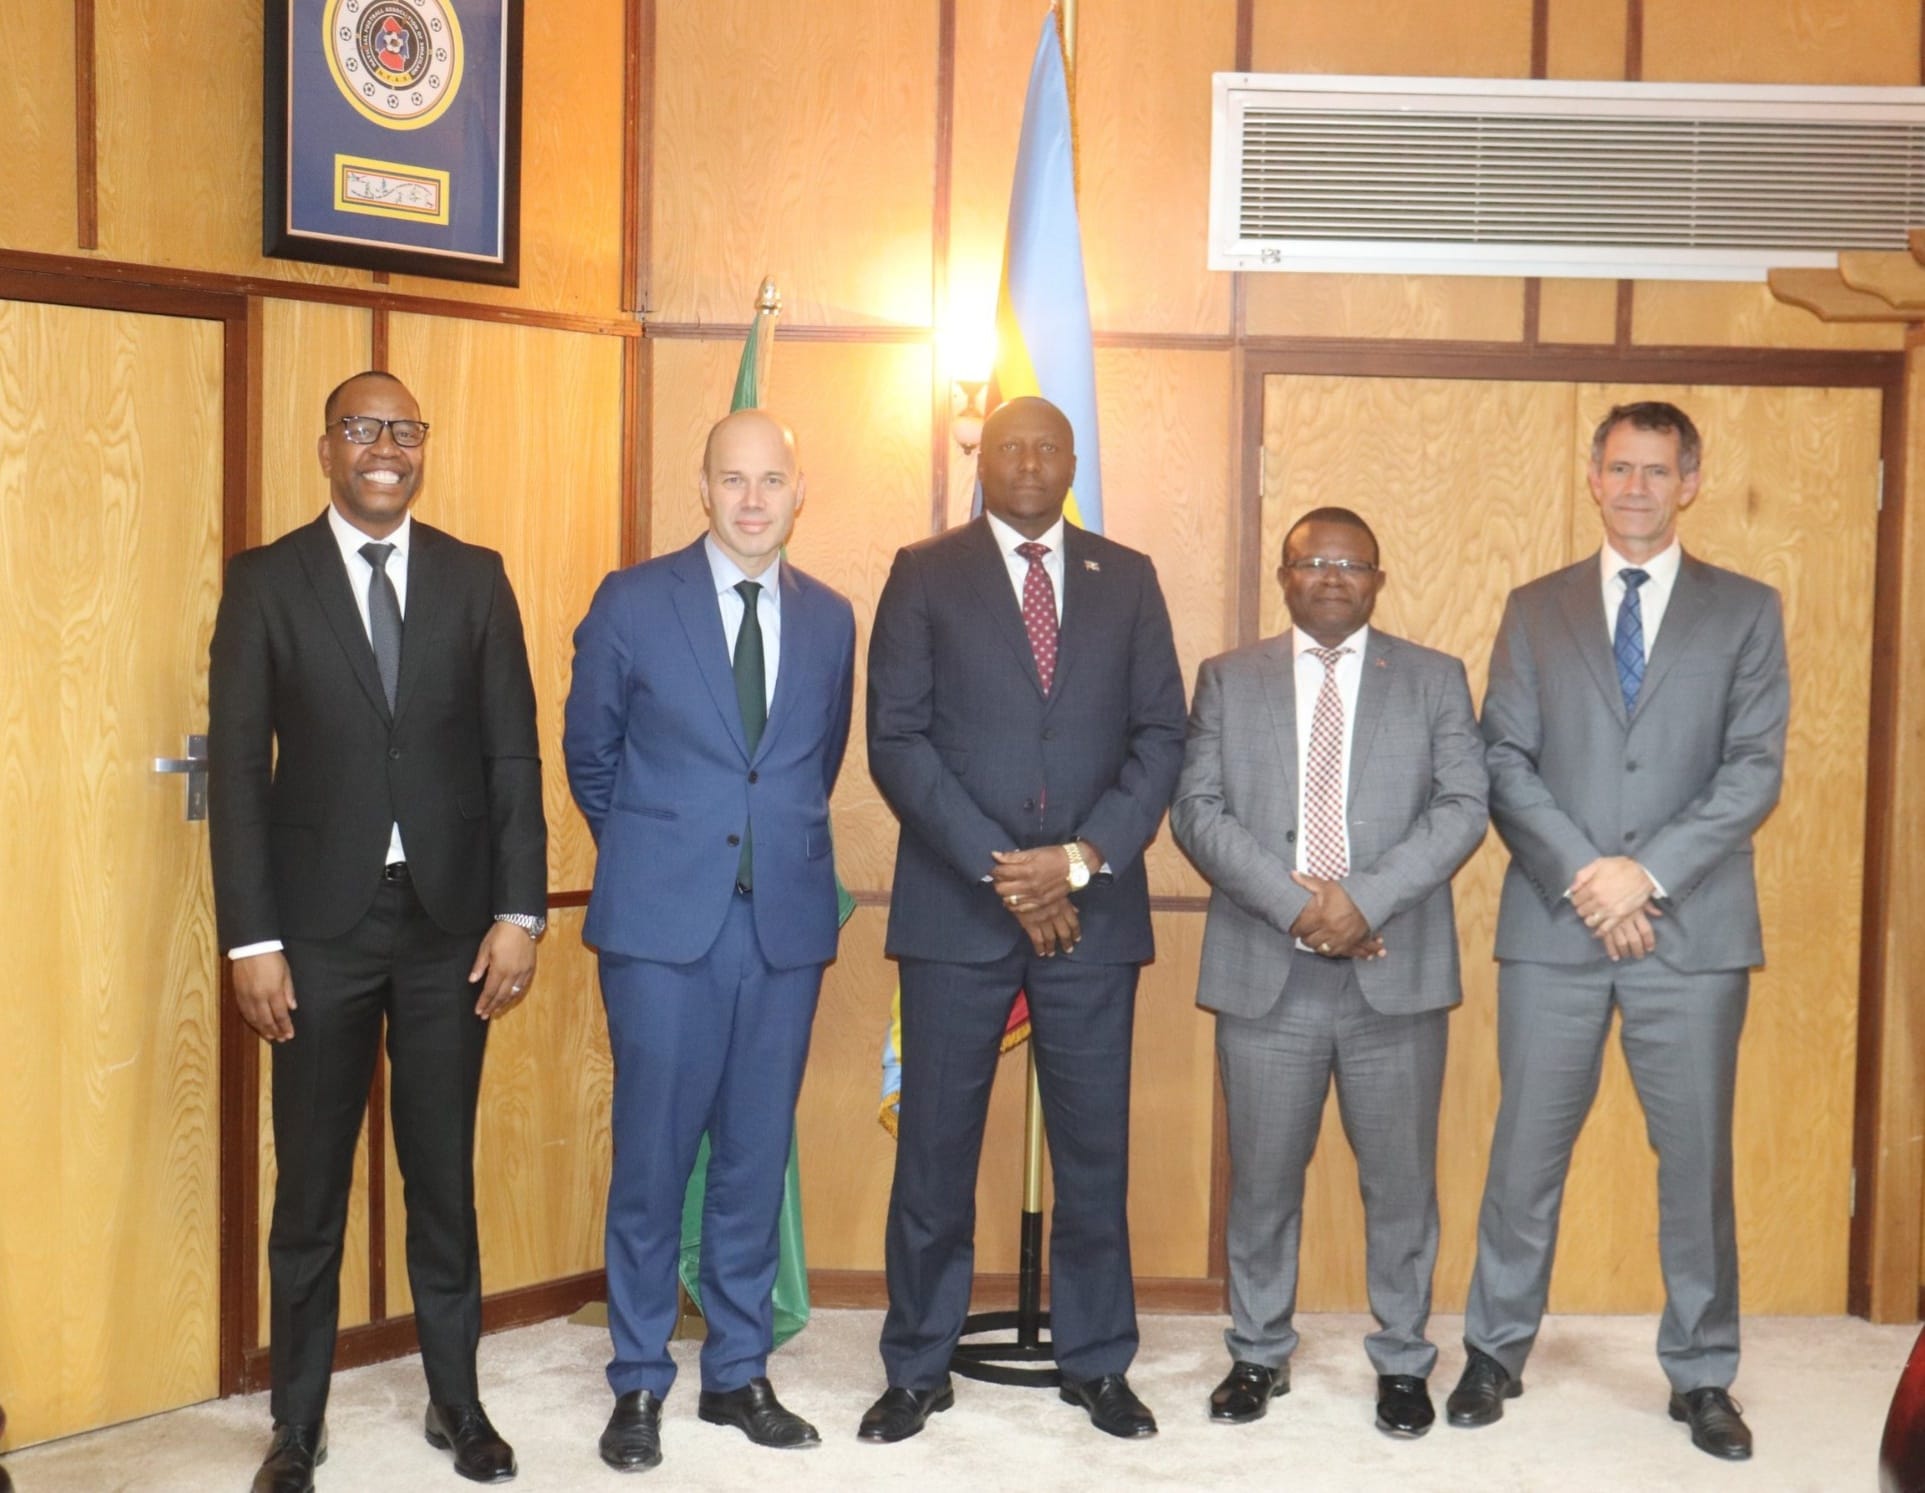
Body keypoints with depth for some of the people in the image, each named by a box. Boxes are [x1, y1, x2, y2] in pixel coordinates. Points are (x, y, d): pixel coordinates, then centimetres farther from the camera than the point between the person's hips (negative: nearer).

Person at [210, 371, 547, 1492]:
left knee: (445, 1172, 11)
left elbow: (513, 753, 3)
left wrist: (519, 911, -4)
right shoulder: (267, 582, 0)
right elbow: (239, 768, -2)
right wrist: (252, 939, -7)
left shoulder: (475, 578, 5)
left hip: (450, 917, 1)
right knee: (312, 1184, 8)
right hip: (321, 923, -1)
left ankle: (458, 1400, 26)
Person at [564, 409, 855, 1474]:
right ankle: (639, 1382, 16)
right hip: (664, 918, -3)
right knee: (653, 1156, 2)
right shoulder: (632, 601, -1)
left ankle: (739, 1372, 23)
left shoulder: (829, 619, 8)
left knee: (757, 1157, 9)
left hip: (786, 919, 3)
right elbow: (589, 754, 9)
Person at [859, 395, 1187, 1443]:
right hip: (954, 904, -1)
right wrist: (996, 869, -11)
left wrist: (1083, 858, -9)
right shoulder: (925, 573, 4)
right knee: (935, 1147, 4)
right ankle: (917, 1369, 18)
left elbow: (1160, 735, 5)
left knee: (1094, 1148, 7)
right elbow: (895, 737, -3)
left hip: (1093, 907, 2)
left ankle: (1096, 1364, 21)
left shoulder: (1126, 578, 11)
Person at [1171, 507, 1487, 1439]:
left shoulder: (1435, 680, 8)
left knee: (1400, 1181, 7)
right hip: (1265, 971, 1)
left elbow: (1463, 807, -3)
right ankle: (1259, 1354, 25)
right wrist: (1292, 902, -14)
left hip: (1395, 972, 0)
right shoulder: (1228, 680, 9)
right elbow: (1197, 809, 0)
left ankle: (1403, 1362, 23)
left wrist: (1366, 898, -16)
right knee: (1262, 1179, 9)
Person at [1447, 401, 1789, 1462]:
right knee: (1526, 1150, 7)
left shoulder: (1745, 612, 7)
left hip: (1693, 929, 0)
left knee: (1697, 1156, 7)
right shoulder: (1535, 611, 10)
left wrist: (1649, 872, -14)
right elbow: (1505, 763, 1)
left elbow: (1755, 770, -2)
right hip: (1553, 928, 1)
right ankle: (1496, 1351, 21)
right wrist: (1582, 877, -12)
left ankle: (1701, 1374, 21)